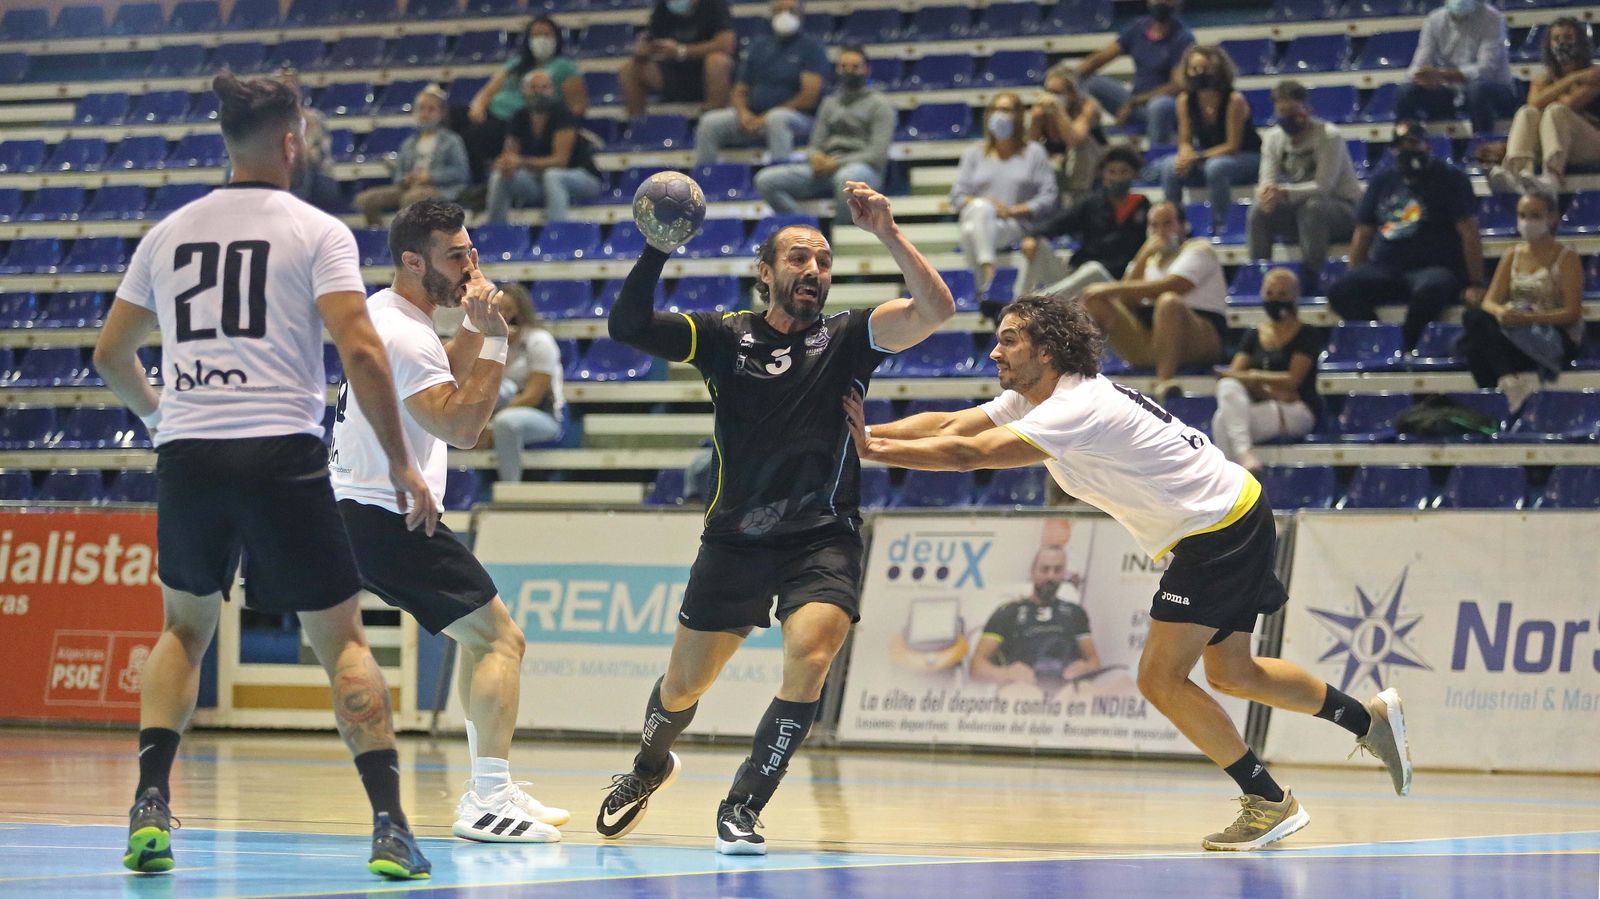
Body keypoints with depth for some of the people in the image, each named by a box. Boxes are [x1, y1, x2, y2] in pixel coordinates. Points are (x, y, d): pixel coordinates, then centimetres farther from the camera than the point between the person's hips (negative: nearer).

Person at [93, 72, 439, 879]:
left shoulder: (168, 233, 13)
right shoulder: (316, 232, 0)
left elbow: (110, 356, 21)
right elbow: (362, 353, -11)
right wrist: (400, 464, -3)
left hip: (187, 452, 4)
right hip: (282, 451, -3)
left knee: (185, 627, 23)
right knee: (341, 639, 7)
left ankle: (150, 806, 8)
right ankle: (389, 826, -3)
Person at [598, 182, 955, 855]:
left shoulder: (845, 339, 1)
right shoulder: (727, 337, 3)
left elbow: (936, 309, -13)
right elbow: (627, 326, -6)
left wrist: (886, 233, -23)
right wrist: (659, 248, -18)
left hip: (822, 540, -1)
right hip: (735, 539, 1)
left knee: (811, 658, -27)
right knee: (682, 686, 10)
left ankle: (742, 807, -14)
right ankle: (650, 767, 45)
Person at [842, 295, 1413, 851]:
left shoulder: (1076, 408, -25)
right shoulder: (1032, 400, 5)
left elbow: (967, 454, -32)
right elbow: (945, 425, 0)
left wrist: (871, 448, -28)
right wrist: (868, 432, -13)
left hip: (1220, 528, -10)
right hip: (1236, 518, 10)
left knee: (1160, 679, -11)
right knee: (1230, 673, 20)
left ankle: (1269, 802, -5)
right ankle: (1370, 719, 32)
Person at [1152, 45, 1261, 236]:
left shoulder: (1234, 100, -22)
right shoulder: (1185, 100, -7)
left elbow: (1232, 146, -20)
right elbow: (1185, 141, -1)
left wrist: (1197, 157, -28)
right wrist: (1186, 154, -26)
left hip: (1247, 158, -5)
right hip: (1207, 157, 5)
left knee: (1216, 167, -38)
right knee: (1169, 168, -22)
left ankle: (1221, 223, -23)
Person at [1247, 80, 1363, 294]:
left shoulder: (1329, 136, -17)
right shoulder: (1273, 138, 1)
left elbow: (1324, 186, -25)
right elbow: (1268, 182, -7)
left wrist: (1284, 192, -37)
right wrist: (1267, 193, -33)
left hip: (1343, 209, -5)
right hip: (1298, 213, 5)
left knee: (1313, 206, -38)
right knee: (1259, 210, -22)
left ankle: (1312, 280, -32)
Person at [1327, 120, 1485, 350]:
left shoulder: (1450, 180, 4)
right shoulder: (1382, 181, 17)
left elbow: (1469, 234, -4)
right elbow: (1363, 233, 17)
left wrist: (1475, 285, -12)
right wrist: (1355, 280, 8)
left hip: (1433, 268, -4)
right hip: (1384, 269, 4)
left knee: (1430, 289, -41)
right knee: (1340, 291, -26)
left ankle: (1405, 347, -20)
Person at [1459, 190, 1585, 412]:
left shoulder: (1566, 258, -1)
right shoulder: (1512, 256, 14)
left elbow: (1572, 314, -10)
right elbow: (1490, 302, 6)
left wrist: (1525, 318, -23)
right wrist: (1500, 312, -21)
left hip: (1557, 338, -6)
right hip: (1516, 333, 6)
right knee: (1473, 316, -27)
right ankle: (1510, 377, -38)